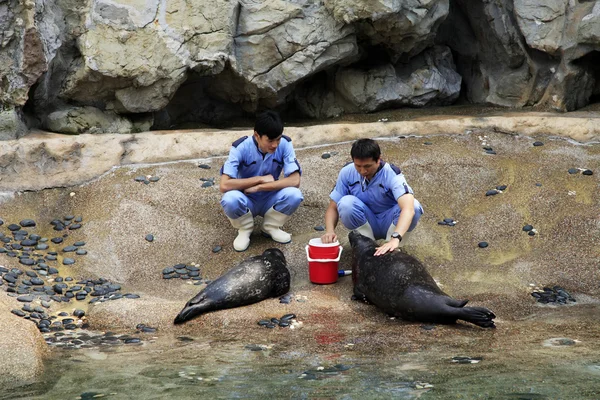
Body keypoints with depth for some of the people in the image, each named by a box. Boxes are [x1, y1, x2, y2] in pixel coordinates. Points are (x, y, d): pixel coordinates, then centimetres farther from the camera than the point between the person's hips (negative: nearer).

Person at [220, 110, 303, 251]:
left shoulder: (285, 144, -17)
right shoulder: (241, 147, -22)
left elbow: (295, 181, -24)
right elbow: (224, 185, -30)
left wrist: (258, 187, -28)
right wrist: (260, 179, -26)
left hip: (270, 200, 2)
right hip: (247, 201, -2)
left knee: (294, 194, -29)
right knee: (230, 198, -35)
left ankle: (271, 227, 0)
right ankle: (245, 229, -2)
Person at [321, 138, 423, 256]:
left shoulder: (392, 174, -26)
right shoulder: (347, 173, -16)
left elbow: (408, 208, -43)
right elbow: (333, 207, -10)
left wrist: (395, 239, -60)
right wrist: (330, 231, -32)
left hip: (389, 223, -2)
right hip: (364, 224, 2)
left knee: (414, 206, -31)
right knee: (346, 203, -29)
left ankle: (392, 248, -13)